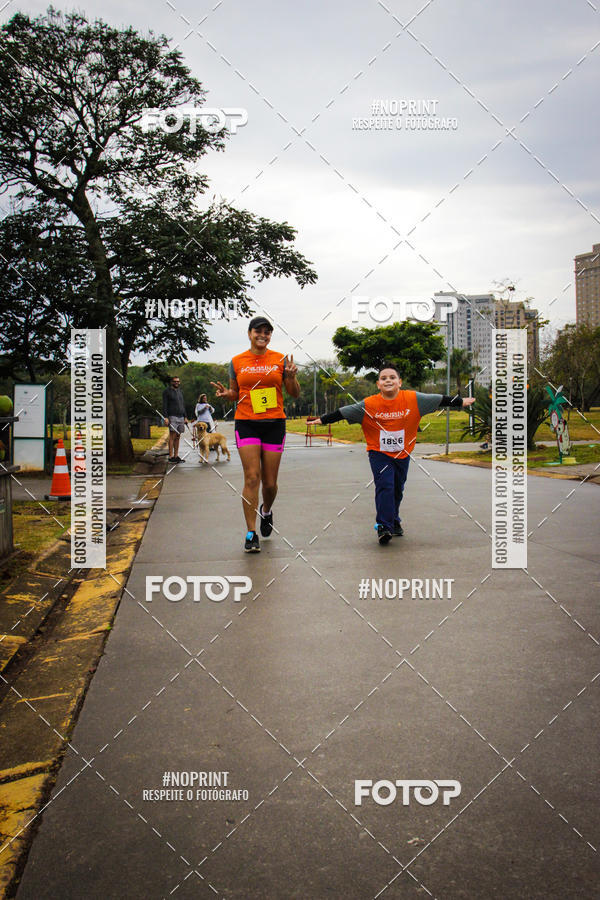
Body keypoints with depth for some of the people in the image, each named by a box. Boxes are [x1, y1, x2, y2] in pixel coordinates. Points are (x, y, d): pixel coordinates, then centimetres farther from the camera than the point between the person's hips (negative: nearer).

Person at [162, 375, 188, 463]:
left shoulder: (180, 391, 19)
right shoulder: (167, 391, 1)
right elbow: (164, 405, -5)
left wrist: (185, 417, 18)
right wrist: (165, 417, -14)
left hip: (181, 417, 6)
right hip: (172, 416, -6)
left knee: (178, 437, 5)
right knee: (172, 436, -9)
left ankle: (176, 456, 7)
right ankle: (171, 456, -9)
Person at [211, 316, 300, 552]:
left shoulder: (280, 360, 5)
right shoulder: (237, 362, 6)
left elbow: (295, 394, 8)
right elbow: (235, 394, 15)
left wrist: (291, 377, -11)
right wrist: (226, 393, -8)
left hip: (274, 424, 1)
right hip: (246, 424, -1)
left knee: (270, 483, 4)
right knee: (252, 478, -11)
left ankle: (266, 510, 38)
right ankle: (251, 534, -5)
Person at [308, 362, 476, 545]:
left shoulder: (413, 399, -10)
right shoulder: (369, 405, -13)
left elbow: (439, 400, -3)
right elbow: (343, 413, -9)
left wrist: (461, 401, 2)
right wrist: (322, 420, -10)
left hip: (403, 453, 3)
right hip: (379, 453, -2)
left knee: (398, 490, 14)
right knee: (384, 486, -16)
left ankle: (394, 521, 35)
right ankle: (384, 526, -11)